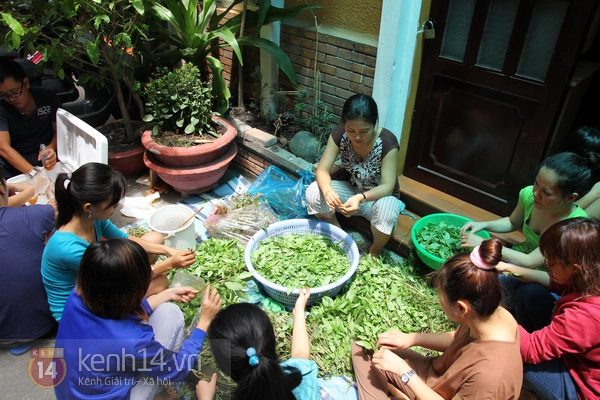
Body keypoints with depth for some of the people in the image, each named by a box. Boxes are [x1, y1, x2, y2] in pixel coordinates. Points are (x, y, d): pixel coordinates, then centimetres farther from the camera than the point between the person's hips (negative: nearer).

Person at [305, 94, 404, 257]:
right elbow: (322, 169, -20)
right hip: (352, 190, 3)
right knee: (313, 192, -23)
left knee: (387, 211, -38)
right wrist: (327, 190, -43)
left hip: (380, 196, -3)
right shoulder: (339, 133, -18)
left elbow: (387, 186, -29)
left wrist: (360, 198, -48)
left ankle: (374, 253, -5)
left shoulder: (387, 142, -27)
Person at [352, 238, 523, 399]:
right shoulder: (495, 314, -18)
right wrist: (411, 338, -8)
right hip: (437, 375, 6)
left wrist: (404, 371, -21)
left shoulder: (490, 374, -38)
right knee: (362, 347, 4)